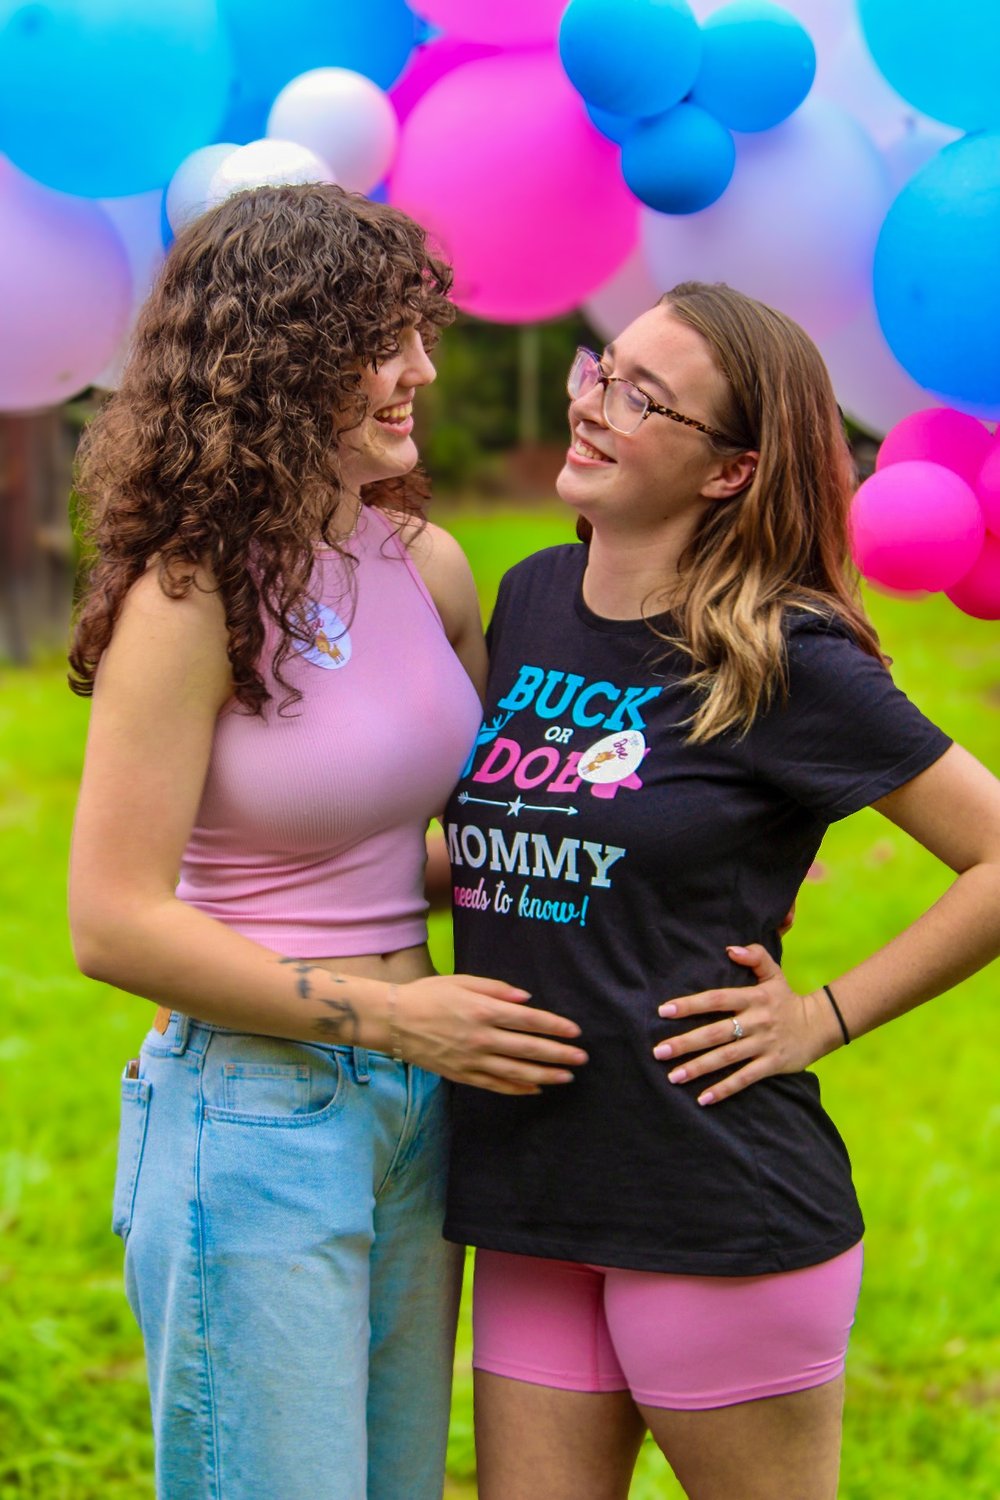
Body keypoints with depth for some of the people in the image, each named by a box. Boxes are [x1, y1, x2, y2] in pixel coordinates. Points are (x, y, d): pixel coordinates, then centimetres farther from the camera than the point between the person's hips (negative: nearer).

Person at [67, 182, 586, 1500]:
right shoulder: (189, 599, -14)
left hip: (413, 1107, 7)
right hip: (249, 1117, -7)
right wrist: (388, 1015, -15)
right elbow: (114, 923, -15)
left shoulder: (428, 567, 5)